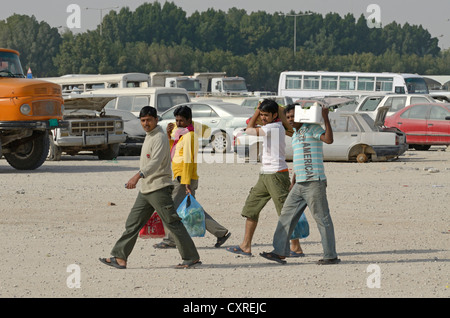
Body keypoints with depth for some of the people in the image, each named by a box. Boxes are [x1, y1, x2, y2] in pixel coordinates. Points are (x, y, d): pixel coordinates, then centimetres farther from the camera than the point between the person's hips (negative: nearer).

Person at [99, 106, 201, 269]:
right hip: (146, 189, 9)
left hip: (159, 188, -9)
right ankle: (119, 258, 7)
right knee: (133, 223, 6)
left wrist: (138, 176, -41)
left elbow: (156, 161, -29)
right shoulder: (149, 136, 17)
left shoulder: (160, 138, -14)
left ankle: (192, 258, 0)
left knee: (173, 223, -6)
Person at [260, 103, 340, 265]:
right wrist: (293, 183, 27)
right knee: (286, 215, 6)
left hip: (314, 183, -9)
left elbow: (329, 139, -24)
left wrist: (325, 118, -27)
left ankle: (331, 256, 0)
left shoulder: (312, 128, -5)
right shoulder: (295, 136, 21)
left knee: (322, 219, -5)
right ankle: (280, 252, 8)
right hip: (300, 185, 9)